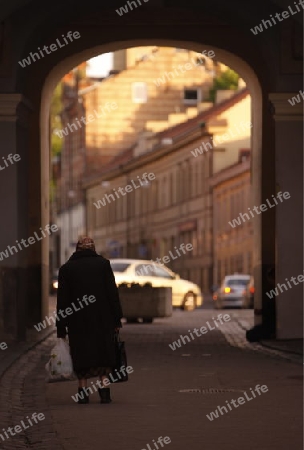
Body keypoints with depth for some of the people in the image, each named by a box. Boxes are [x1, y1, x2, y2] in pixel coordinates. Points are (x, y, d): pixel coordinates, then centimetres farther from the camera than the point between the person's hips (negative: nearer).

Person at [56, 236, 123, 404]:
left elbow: (62, 300, 4)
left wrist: (61, 328, 6)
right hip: (102, 320, 0)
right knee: (104, 352, 6)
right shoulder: (103, 263, 3)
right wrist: (117, 319, 3)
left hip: (77, 321, 0)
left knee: (81, 354, 6)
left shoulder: (66, 269, 4)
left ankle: (83, 392, 3)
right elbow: (113, 292, -1)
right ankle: (104, 389, -3)